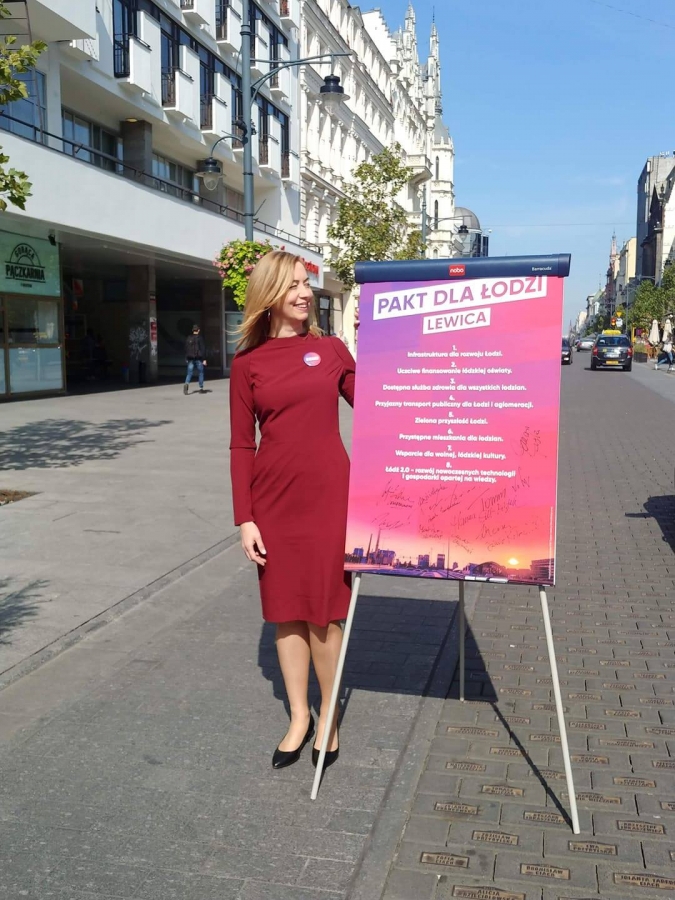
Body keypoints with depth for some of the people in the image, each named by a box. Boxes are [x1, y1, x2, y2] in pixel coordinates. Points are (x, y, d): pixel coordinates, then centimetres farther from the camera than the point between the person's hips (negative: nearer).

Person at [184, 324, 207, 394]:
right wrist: (204, 359, -8)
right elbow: (203, 349, -11)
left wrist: (186, 358, 19)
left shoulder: (189, 338, 7)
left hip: (190, 358, 3)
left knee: (189, 373, 2)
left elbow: (186, 349, 11)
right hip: (199, 358, -3)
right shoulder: (200, 338, -7)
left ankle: (186, 384, -24)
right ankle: (201, 388, 10)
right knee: (201, 373, 8)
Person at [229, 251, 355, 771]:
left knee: (324, 610, 6)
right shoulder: (247, 364, 1)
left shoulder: (331, 350, 3)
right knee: (286, 610, 10)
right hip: (273, 499, 1)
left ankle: (329, 715, 25)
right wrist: (244, 519, -3)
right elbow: (241, 446, 1)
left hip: (329, 495, -1)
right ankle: (298, 714, 27)